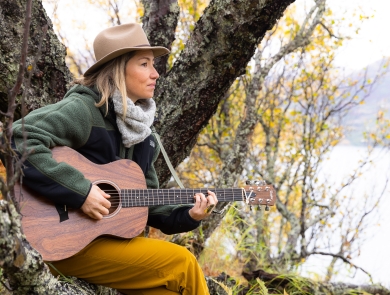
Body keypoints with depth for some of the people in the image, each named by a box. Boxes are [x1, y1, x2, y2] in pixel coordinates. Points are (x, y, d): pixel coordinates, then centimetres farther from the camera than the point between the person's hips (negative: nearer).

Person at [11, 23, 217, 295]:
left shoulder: (142, 133, 11)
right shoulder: (83, 110, -15)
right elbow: (17, 142, -28)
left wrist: (187, 216, -2)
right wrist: (80, 191, -29)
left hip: (114, 236, 8)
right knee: (182, 263, -11)